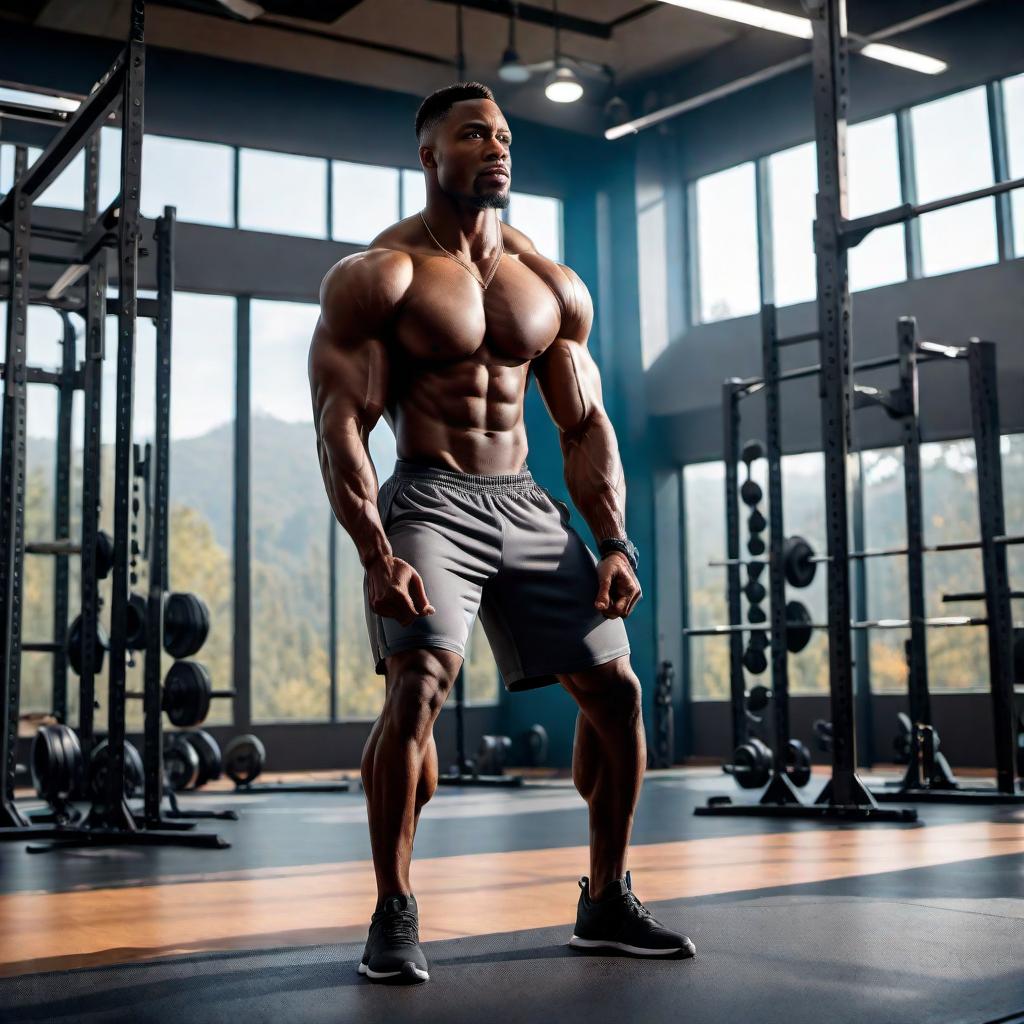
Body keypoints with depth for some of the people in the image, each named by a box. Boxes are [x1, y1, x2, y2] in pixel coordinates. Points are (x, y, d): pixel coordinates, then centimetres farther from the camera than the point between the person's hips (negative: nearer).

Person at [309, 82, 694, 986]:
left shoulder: (554, 287, 13)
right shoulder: (379, 275, -3)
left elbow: (587, 427, 13)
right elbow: (340, 426, -11)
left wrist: (616, 544, 1)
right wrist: (377, 557, -23)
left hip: (529, 506, 6)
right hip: (428, 503, -5)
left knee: (615, 687, 2)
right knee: (420, 682, -27)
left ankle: (607, 901, 19)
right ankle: (394, 915, -10)